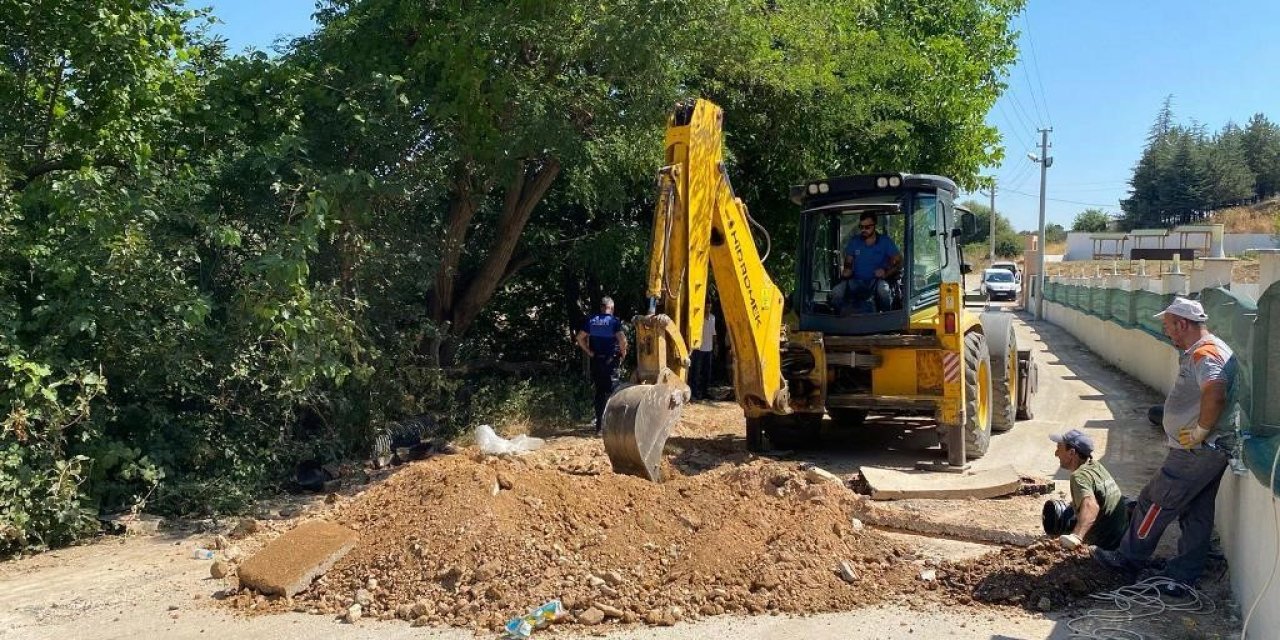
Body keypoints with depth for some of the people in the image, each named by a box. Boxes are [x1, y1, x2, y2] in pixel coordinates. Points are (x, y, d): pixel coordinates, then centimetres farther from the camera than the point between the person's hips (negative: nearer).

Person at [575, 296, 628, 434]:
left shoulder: (591, 320, 5)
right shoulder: (614, 321, -8)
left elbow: (580, 338, 1)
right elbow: (622, 340, -20)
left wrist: (589, 352, 5)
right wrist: (623, 353, -5)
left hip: (596, 360, 4)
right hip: (610, 361, -4)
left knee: (599, 392, 12)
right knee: (610, 392, 2)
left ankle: (599, 425, 15)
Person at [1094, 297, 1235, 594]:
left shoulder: (1204, 354, -22)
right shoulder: (1211, 349, 13)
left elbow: (1215, 394, -41)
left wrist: (1200, 432, -28)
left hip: (1195, 453, -10)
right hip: (1209, 451, 10)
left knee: (1154, 503, 3)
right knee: (1197, 515, 14)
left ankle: (1129, 558, 17)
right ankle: (1183, 576, 22)